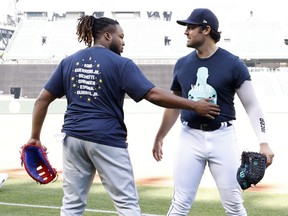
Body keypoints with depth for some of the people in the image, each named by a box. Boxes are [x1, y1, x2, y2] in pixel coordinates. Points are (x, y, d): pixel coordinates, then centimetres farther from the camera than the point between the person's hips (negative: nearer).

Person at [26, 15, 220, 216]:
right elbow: (153, 94, -13)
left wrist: (35, 137, 14)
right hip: (107, 139, -5)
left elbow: (43, 99, 8)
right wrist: (194, 106, -8)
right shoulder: (121, 64, -5)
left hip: (73, 138, 5)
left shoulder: (69, 62, 9)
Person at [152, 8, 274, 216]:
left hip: (222, 137, -3)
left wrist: (263, 142, -14)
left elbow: (252, 106, -4)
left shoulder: (233, 64, -6)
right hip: (190, 137, 3)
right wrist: (159, 137, 20)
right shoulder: (182, 64, 6)